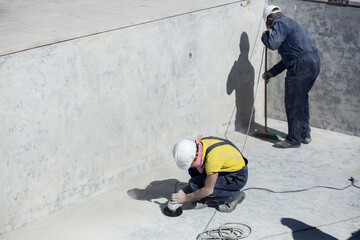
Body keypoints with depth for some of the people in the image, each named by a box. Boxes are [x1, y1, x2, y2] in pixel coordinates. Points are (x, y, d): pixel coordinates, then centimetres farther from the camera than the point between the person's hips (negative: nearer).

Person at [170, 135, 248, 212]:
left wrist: (186, 198, -20)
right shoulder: (199, 144, -12)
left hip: (237, 177, -8)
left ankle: (234, 195, -5)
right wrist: (183, 191, 1)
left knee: (195, 185, -19)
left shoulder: (212, 157, -36)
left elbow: (208, 190, -27)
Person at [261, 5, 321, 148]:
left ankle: (294, 139, 3)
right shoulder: (291, 23, 29)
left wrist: (265, 35, 3)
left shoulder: (280, 23, -2)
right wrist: (272, 72, 32)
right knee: (302, 99, 21)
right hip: (314, 63, 10)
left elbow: (273, 43, -20)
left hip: (301, 65, -10)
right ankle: (305, 134, 27)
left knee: (293, 103, -2)